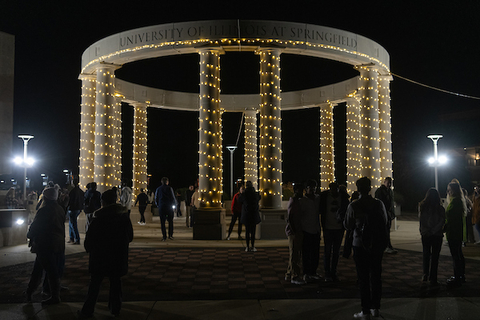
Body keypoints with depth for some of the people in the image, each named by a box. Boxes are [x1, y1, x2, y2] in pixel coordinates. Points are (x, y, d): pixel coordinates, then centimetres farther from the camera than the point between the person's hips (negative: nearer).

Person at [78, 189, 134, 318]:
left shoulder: (98, 218, -14)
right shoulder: (124, 216, -2)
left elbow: (89, 239, -9)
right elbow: (130, 237, 7)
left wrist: (88, 248, 11)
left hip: (99, 257, -3)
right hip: (118, 257, 3)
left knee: (94, 284, 8)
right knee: (115, 283, 15)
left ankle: (87, 311, 16)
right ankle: (115, 308, 23)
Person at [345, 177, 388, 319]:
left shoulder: (353, 206, -13)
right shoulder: (379, 204, -4)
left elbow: (348, 225, -2)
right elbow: (385, 221, 11)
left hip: (361, 245, -4)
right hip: (378, 243, 4)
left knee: (363, 277, 2)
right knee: (376, 275, 14)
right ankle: (375, 308, 23)